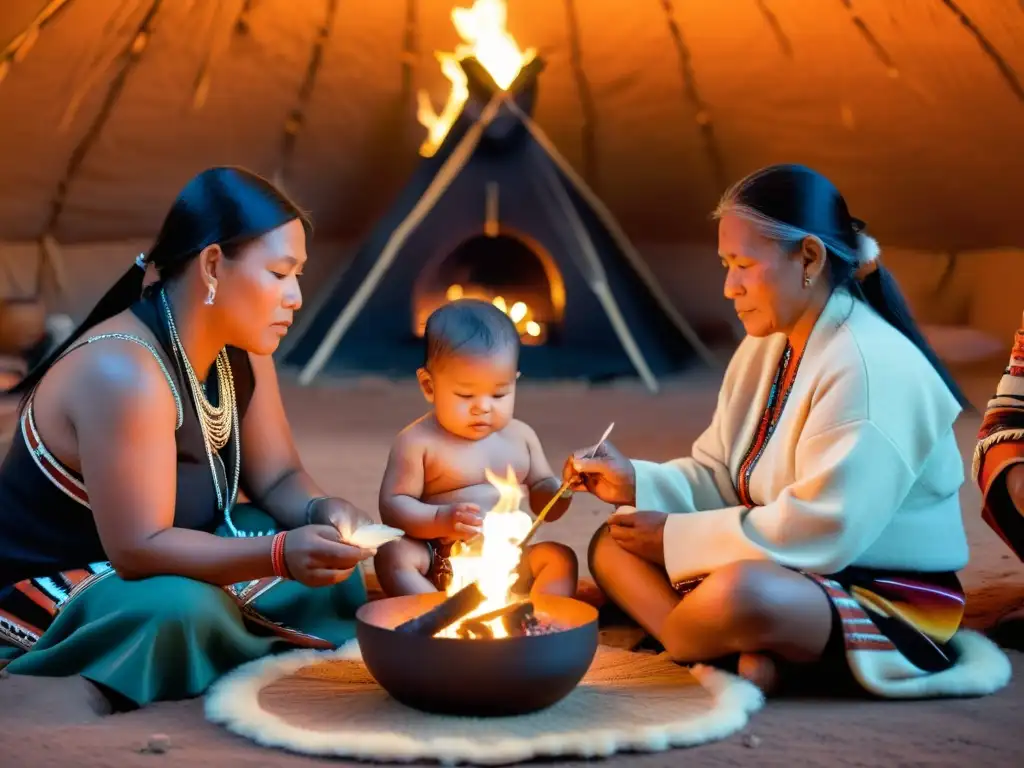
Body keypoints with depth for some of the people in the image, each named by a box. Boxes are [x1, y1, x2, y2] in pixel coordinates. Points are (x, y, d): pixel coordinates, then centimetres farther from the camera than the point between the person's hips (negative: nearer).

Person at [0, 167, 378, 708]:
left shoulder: (241, 350, -3)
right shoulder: (123, 373, -31)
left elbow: (278, 477, 3)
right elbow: (138, 550, -33)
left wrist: (320, 514, -21)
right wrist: (280, 555, -43)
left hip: (161, 563, 8)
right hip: (51, 590, -8)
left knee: (337, 562, -3)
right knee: (180, 607, -37)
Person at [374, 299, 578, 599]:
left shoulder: (520, 437, 10)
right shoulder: (418, 442, -5)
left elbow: (542, 501, 19)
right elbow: (393, 507, -10)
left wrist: (562, 489, -6)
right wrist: (441, 519, -29)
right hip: (439, 570, -5)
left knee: (560, 557, -13)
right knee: (393, 553, -29)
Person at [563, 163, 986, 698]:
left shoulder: (871, 365, -22)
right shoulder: (764, 348, 9)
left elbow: (822, 531, -27)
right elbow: (719, 478, 11)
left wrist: (677, 538, -19)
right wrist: (636, 483, -8)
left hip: (889, 601, -10)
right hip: (792, 575, 10)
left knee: (740, 593, -40)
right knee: (613, 547, 2)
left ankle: (659, 642, -9)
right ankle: (746, 656, -19)